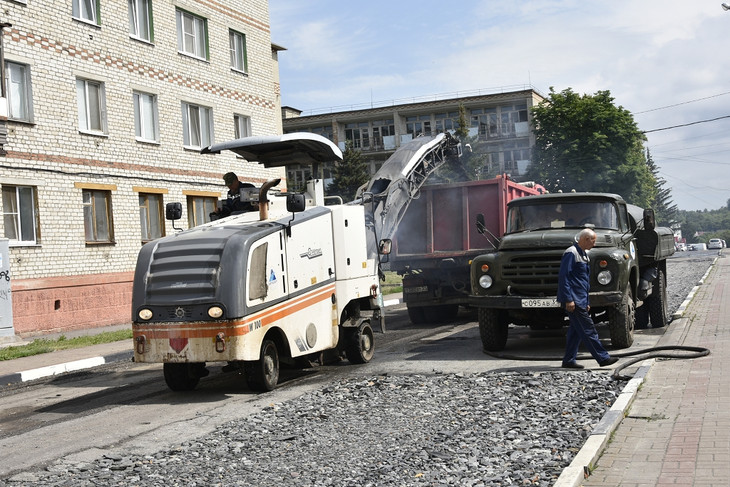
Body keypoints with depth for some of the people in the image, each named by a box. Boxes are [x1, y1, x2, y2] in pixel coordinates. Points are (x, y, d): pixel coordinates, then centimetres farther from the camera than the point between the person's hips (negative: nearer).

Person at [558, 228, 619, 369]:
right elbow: (563, 277, -18)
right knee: (588, 329, -7)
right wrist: (568, 299, -22)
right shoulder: (571, 253, -11)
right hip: (574, 299, -10)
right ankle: (602, 357, -5)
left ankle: (569, 360, 13)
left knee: (576, 330, 9)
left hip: (580, 299, 10)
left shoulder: (584, 254, 18)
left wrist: (586, 302, 22)